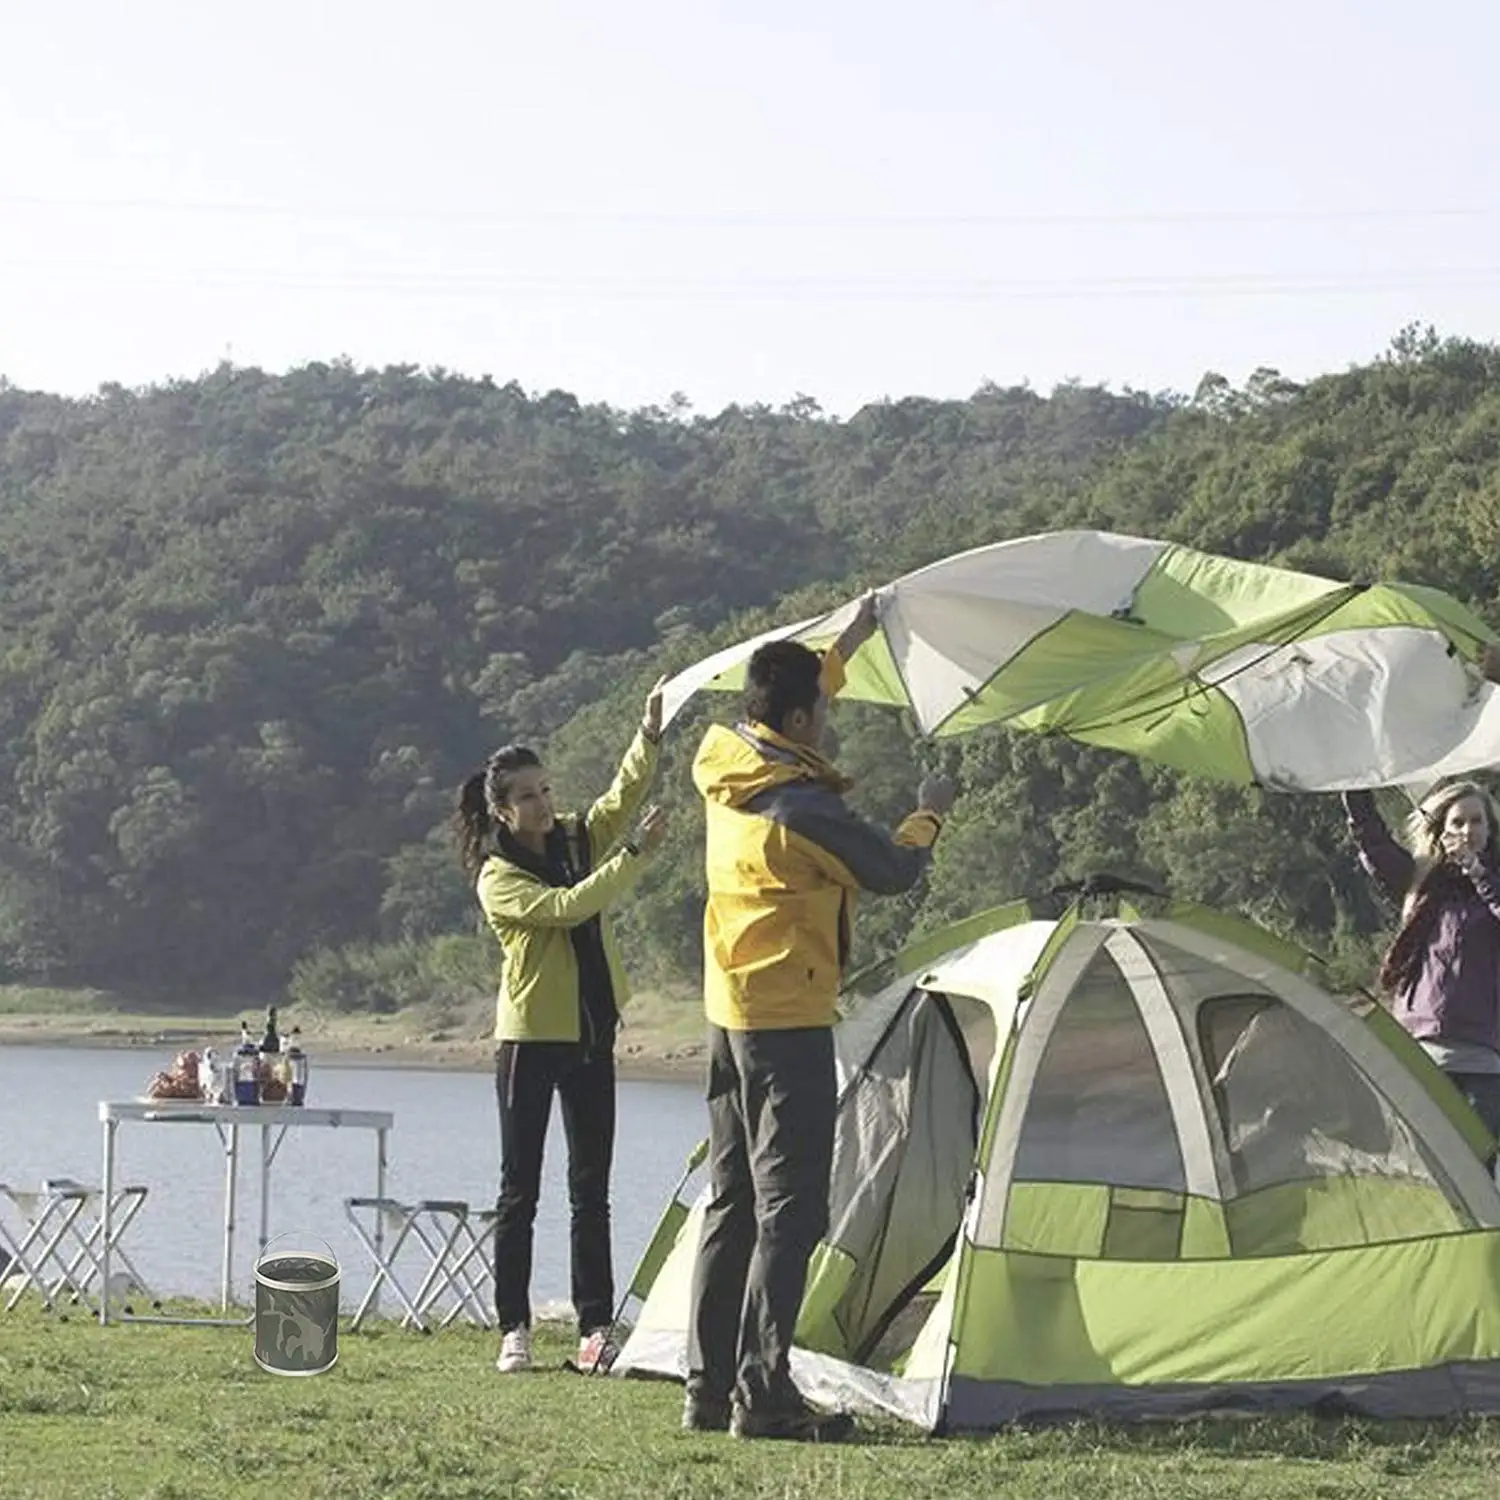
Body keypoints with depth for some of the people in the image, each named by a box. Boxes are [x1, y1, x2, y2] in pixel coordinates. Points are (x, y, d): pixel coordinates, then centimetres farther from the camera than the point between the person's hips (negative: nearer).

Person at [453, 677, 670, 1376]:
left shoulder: (578, 840, 7)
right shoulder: (497, 877, -10)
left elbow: (623, 796, -7)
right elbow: (566, 906, -23)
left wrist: (649, 737, -24)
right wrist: (633, 856, -28)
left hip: (590, 1035, 5)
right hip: (530, 1036, -5)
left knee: (591, 1189, 3)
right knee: (519, 1190, -1)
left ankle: (595, 1327, 2)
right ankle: (514, 1330, 3)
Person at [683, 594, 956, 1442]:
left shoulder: (727, 770, 6)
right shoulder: (802, 806, -19)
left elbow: (786, 720, 28)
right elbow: (894, 871, -9)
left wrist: (851, 646, 35)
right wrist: (931, 815, 10)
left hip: (730, 1012, 9)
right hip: (790, 1018, -9)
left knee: (733, 1200, 13)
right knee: (789, 1206, -7)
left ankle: (709, 1388, 15)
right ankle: (764, 1394, -9)